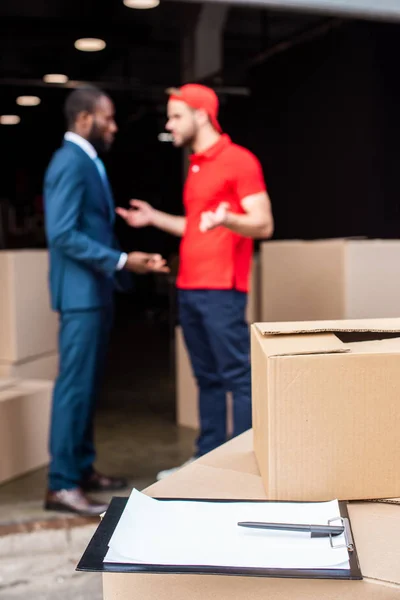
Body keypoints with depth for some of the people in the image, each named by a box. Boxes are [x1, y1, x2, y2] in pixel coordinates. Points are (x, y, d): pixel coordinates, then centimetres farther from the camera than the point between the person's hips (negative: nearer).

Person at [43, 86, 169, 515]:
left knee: (87, 384, 13)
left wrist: (128, 261, 12)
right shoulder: (70, 162, -13)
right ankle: (61, 485, -1)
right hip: (80, 293, -10)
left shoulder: (88, 162, 17)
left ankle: (82, 469, 23)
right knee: (75, 384, -7)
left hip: (95, 292, 10)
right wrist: (121, 261, -20)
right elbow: (64, 235, -21)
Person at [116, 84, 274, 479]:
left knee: (238, 376, -4)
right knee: (207, 378, 11)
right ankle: (208, 458, 18)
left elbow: (263, 225, -13)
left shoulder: (239, 161, -6)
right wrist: (154, 218, 23)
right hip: (188, 289, 8)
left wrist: (225, 219, -31)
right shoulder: (195, 167, 19)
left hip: (221, 290, -8)